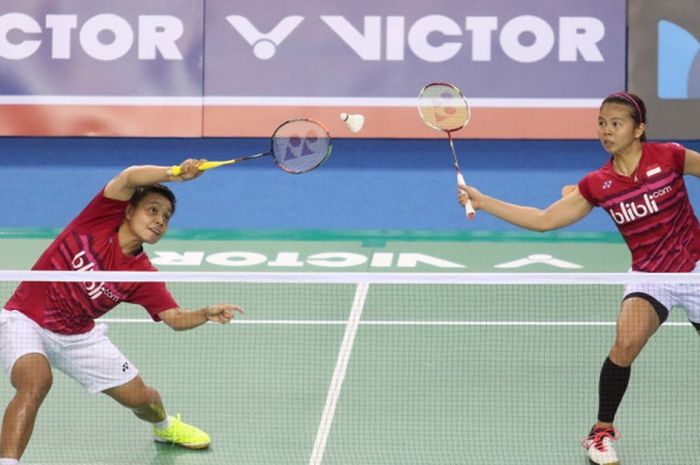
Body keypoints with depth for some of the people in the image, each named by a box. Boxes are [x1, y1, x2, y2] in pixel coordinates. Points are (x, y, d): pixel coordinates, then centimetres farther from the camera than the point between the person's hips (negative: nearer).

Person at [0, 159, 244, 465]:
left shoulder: (142, 275, -8)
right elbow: (129, 178, -31)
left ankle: (165, 426, 49)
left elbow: (175, 318, -10)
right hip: (26, 321, -5)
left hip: (78, 335, 5)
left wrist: (207, 314, -30)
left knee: (139, 396, 12)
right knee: (36, 380, -35)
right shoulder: (104, 216, -16)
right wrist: (175, 174, -47)